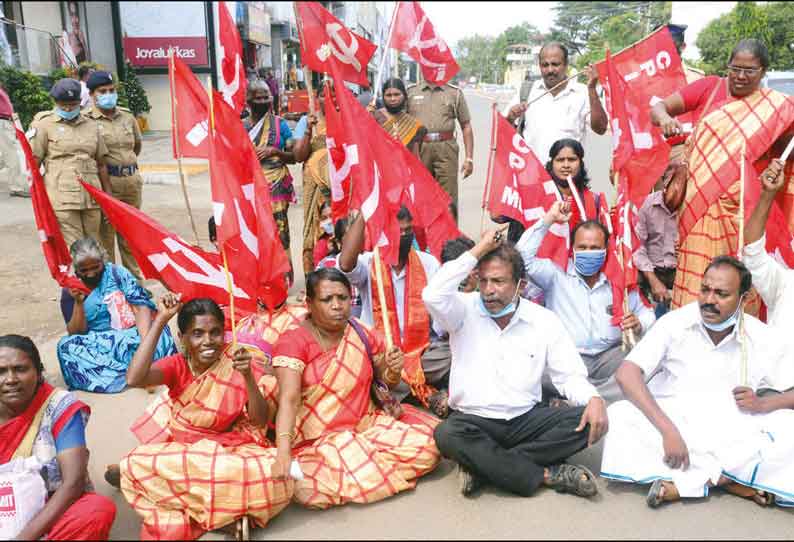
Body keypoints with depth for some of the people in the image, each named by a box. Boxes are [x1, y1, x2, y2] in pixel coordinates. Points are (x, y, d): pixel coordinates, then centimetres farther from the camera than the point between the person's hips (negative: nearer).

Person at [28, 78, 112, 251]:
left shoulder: (91, 126, 16)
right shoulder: (44, 125, 4)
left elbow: (101, 165, 17)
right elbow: (32, 165, 1)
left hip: (91, 197, 4)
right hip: (62, 198, -4)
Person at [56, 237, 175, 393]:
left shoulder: (116, 272, 2)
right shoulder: (70, 290, 5)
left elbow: (141, 306, -9)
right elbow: (76, 333, 0)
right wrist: (79, 302, -15)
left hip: (133, 333, -2)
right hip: (99, 344, 2)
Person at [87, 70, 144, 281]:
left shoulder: (127, 117, 11)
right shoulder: (87, 120, -7)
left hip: (132, 180, 6)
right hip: (105, 183, -5)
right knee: (106, 232, -1)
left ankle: (134, 274, 29)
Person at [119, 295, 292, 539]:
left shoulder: (237, 361, -8)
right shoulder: (178, 365, -5)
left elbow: (261, 421, -12)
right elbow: (134, 379, -26)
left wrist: (248, 376, -30)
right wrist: (160, 320, -25)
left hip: (227, 450, -2)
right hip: (180, 450, 2)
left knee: (274, 478, -31)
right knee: (136, 467, -26)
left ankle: (188, 515, -8)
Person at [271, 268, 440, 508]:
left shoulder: (364, 335, 3)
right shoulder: (294, 341, -11)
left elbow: (385, 382, 15)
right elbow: (288, 399, -22)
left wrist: (393, 369, -11)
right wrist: (283, 452, -38)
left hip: (368, 425, 3)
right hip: (319, 439, -3)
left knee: (427, 444, -16)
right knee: (312, 490, -31)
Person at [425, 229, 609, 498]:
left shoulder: (544, 320, 2)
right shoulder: (465, 310, -4)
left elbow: (570, 375, 3)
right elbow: (433, 295, -25)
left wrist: (594, 399, -20)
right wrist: (477, 251, -18)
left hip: (527, 418, 3)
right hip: (473, 420, -2)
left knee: (586, 421, -21)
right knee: (447, 434, -34)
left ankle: (483, 465, -23)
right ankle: (547, 474, -23)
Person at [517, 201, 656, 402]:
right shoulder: (556, 274, 9)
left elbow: (646, 312, 25)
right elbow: (523, 256, -5)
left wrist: (638, 324, -1)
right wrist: (549, 219, -2)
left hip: (609, 356, 2)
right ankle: (607, 396, -21)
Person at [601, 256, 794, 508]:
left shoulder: (763, 338, 0)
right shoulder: (675, 324, -7)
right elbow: (626, 374, -17)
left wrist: (762, 404, -19)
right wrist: (668, 431, -26)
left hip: (729, 440, 1)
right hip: (672, 424, -1)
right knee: (619, 416, -28)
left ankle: (681, 483, -23)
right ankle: (729, 479, -23)